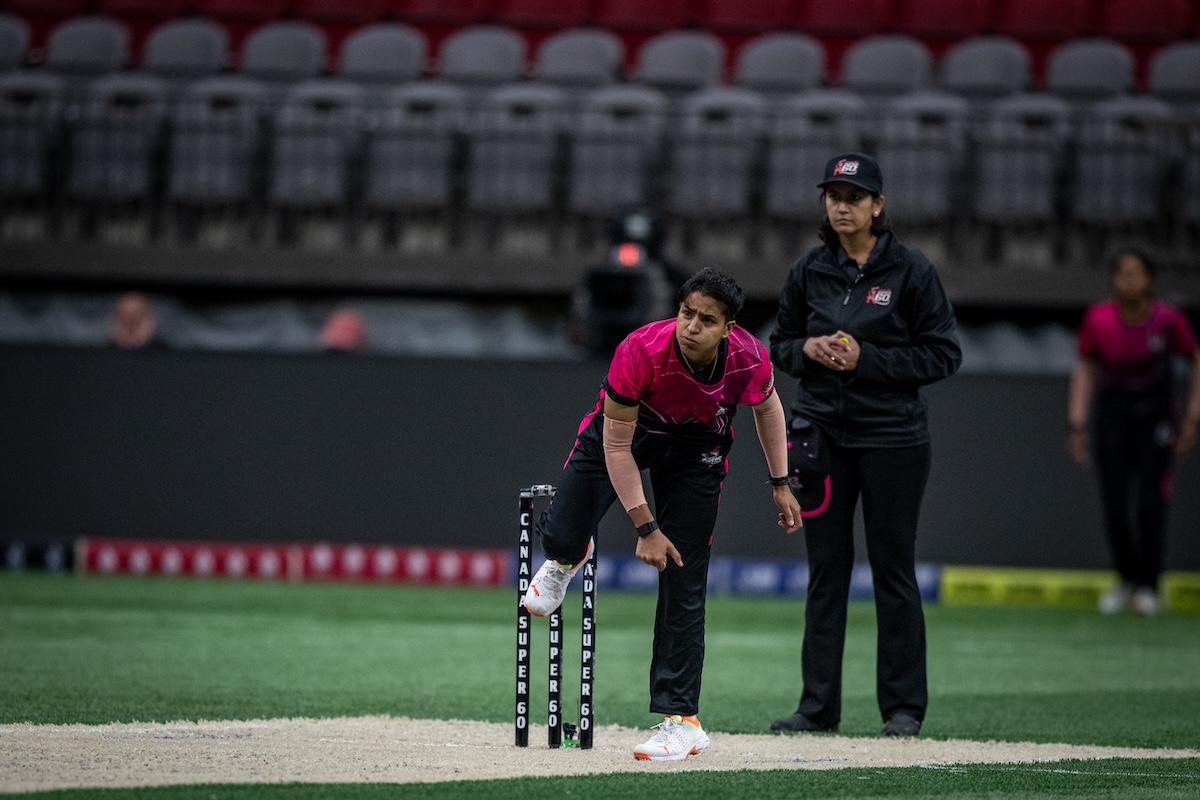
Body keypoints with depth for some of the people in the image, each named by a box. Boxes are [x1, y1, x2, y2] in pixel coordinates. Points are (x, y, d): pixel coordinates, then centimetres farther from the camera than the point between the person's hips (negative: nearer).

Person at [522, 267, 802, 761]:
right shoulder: (640, 353, -38)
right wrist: (645, 527, -25)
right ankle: (568, 556, 25)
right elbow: (616, 446, -27)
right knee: (562, 538, -18)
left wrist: (780, 484, 2)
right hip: (627, 429, -1)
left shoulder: (749, 360, -30)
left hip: (697, 451, 1)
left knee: (684, 587, -5)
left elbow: (767, 406, -3)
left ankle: (681, 719, 2)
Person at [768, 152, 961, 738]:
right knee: (825, 570, 6)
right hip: (821, 435, 4)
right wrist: (809, 349, -8)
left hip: (891, 439, -4)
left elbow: (944, 355, -6)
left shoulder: (911, 270, -5)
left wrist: (866, 358, -15)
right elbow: (780, 346, 15)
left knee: (893, 571, 0)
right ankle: (818, 705, 11)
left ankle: (904, 707, 7)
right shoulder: (809, 271, 7)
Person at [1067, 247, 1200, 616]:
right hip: (1112, 410, 1)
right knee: (1115, 506, -3)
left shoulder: (1167, 319, -15)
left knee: (1150, 499, -12)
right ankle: (1126, 578, 18)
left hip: (1156, 409, -1)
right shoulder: (1098, 319, -12)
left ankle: (1148, 585, 0)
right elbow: (1085, 366, 3)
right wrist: (1077, 423, -2)